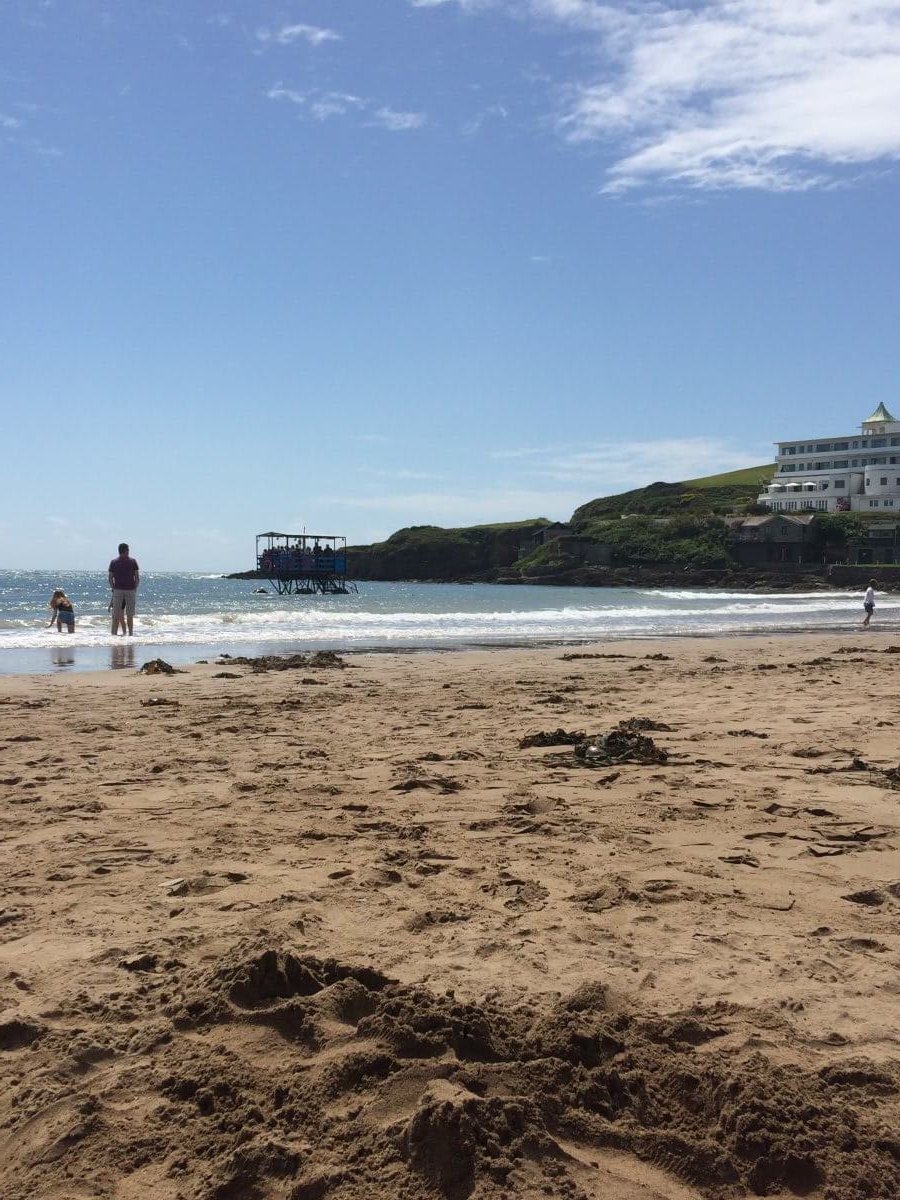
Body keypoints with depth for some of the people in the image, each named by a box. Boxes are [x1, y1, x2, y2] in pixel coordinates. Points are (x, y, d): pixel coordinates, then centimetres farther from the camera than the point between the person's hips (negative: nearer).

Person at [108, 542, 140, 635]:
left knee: (116, 615, 4)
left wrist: (113, 589, 10)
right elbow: (137, 578, -2)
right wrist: (135, 588, 7)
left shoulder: (113, 562, 3)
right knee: (130, 616, 4)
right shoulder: (132, 561, 0)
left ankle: (114, 634, 1)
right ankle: (130, 634, 5)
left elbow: (110, 578, 1)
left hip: (118, 590, 1)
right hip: (130, 590, -1)